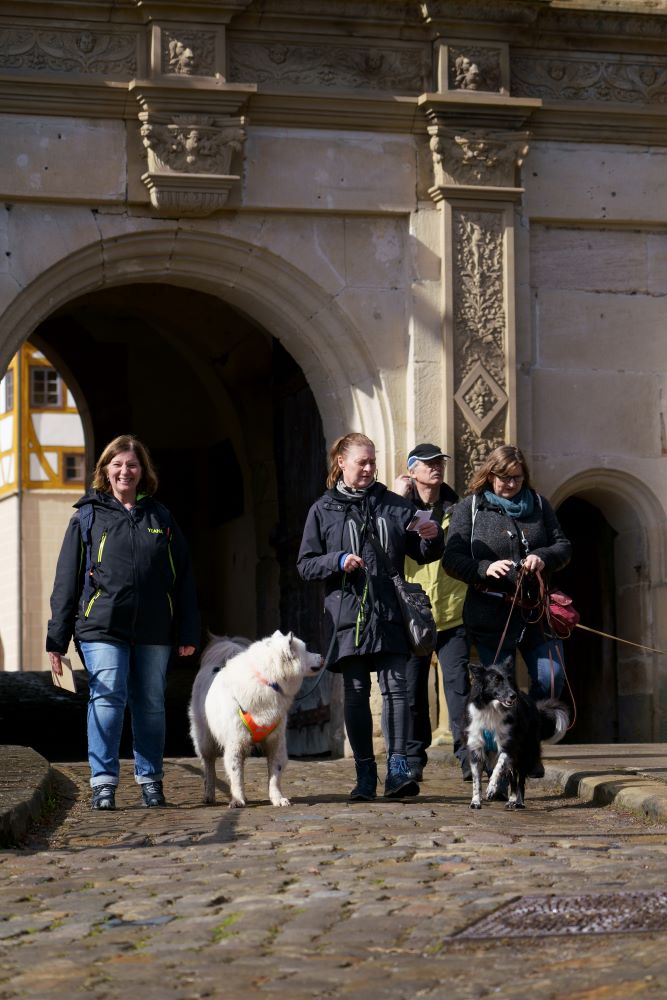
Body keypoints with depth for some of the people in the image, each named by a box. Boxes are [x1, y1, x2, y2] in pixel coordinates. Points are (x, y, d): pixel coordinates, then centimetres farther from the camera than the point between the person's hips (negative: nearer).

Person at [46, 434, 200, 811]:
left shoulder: (161, 517, 13)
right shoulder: (88, 517, 7)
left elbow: (183, 577, 14)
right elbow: (66, 579, 5)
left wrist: (188, 632, 7)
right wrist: (57, 638, 0)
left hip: (153, 631, 3)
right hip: (102, 627, -2)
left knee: (151, 705, 7)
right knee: (107, 698, -14)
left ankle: (151, 780, 18)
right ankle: (103, 782, -11)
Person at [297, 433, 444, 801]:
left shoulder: (394, 505, 11)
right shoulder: (323, 510, 7)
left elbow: (423, 554, 17)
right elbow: (305, 564, 5)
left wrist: (432, 538, -6)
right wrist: (338, 561, -12)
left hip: (389, 613, 1)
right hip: (347, 613, 0)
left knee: (395, 687, -9)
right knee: (356, 693, 4)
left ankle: (398, 769, -10)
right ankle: (365, 773, 10)